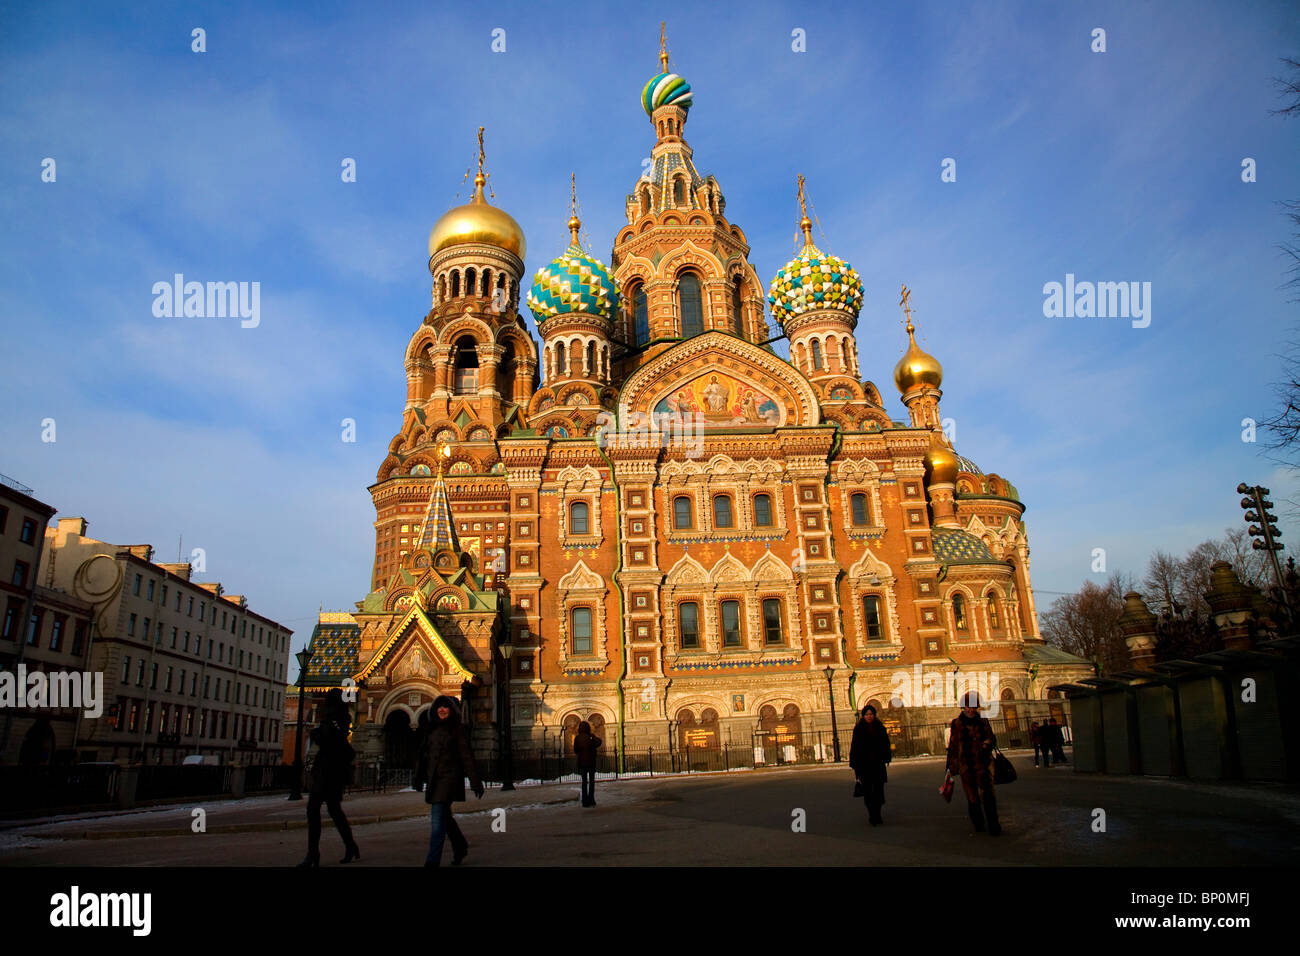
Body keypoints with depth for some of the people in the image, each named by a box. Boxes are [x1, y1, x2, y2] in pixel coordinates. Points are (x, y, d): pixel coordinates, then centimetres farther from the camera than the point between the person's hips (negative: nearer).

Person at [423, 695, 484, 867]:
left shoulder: (457, 730, -5)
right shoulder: (433, 729, 13)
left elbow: (467, 756, -7)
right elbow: (427, 755, 18)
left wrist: (476, 782, -9)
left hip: (449, 777, -7)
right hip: (434, 779, 7)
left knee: (438, 820, -11)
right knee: (444, 817, 17)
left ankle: (433, 861, -9)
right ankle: (460, 846, 37)